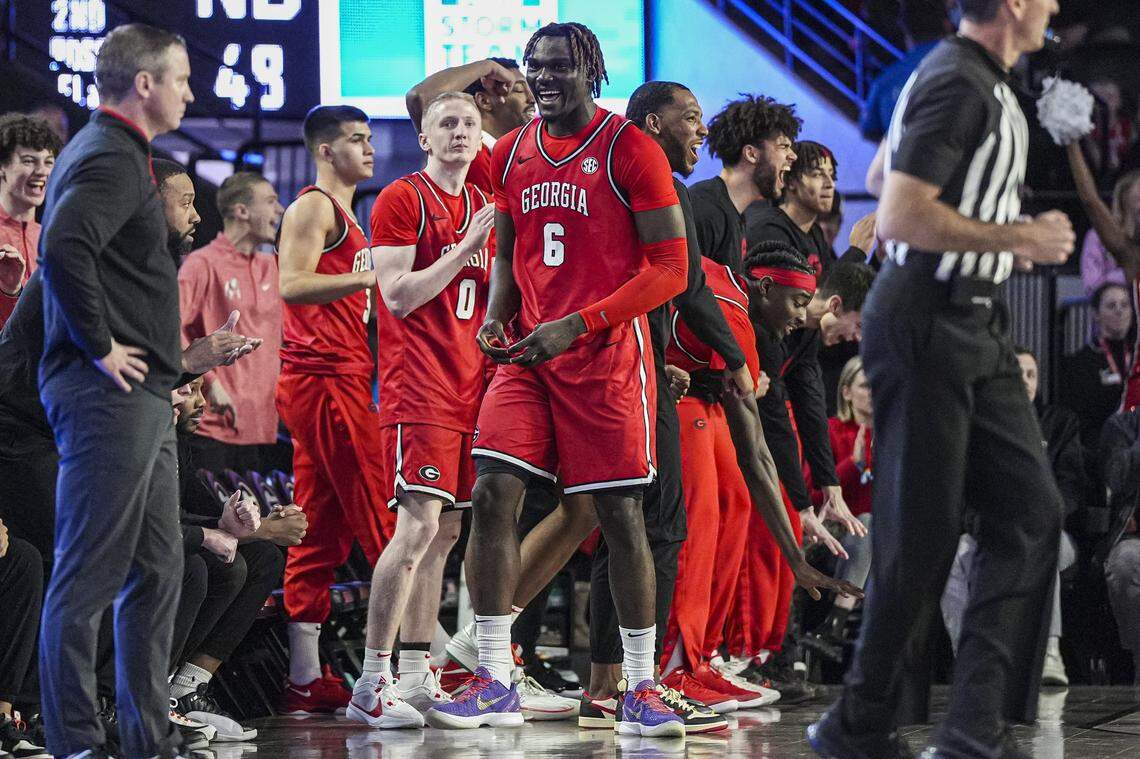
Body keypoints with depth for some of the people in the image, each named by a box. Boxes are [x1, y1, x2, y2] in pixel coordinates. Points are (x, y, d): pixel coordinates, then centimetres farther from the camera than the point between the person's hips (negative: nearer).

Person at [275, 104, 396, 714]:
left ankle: (306, 680, 4)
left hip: (336, 377, 10)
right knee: (381, 519, -10)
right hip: (325, 375, -10)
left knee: (321, 532, 6)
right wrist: (370, 275, -23)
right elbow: (292, 285, -19)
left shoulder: (340, 214, 25)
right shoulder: (315, 207, -6)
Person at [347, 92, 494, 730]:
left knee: (446, 532, 7)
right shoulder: (403, 199, -5)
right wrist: (466, 247, -16)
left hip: (471, 385, 8)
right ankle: (372, 685, -14)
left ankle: (416, 679, 12)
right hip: (418, 386, -8)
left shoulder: (484, 206, 17)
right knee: (419, 526, -16)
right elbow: (400, 296, -14)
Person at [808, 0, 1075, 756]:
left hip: (978, 328, 10)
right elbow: (900, 217, -24)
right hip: (927, 326, -10)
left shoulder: (994, 87, 15)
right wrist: (1020, 237, -16)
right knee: (922, 537, -4)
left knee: (1031, 512, 2)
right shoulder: (956, 83, -17)